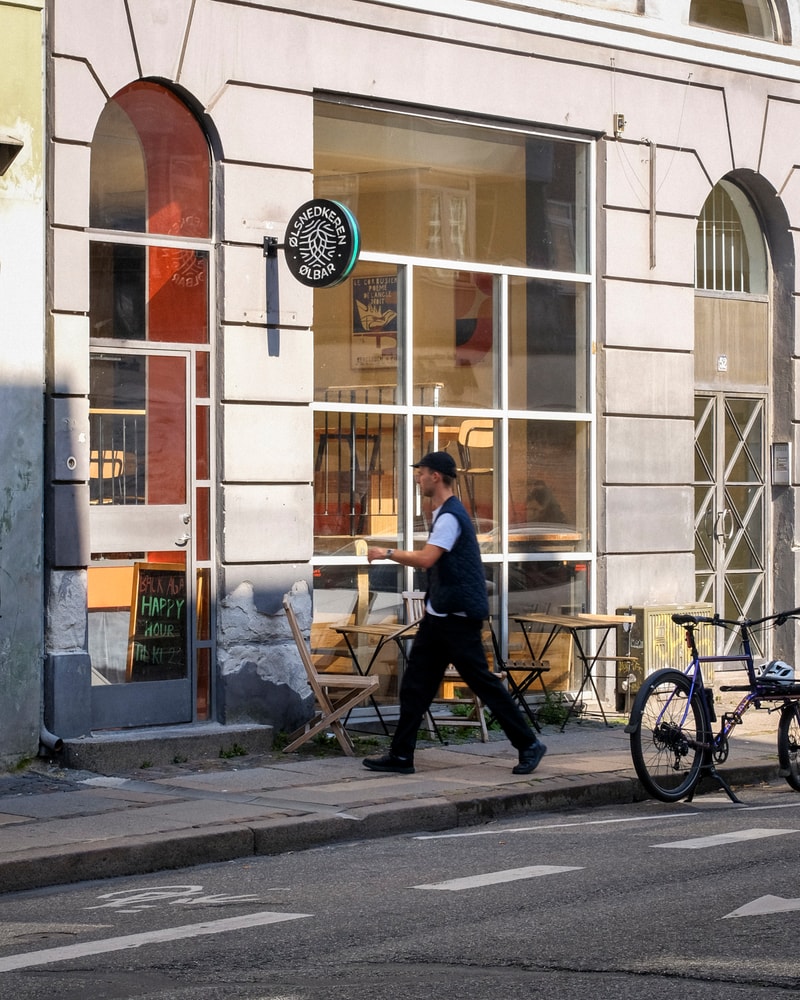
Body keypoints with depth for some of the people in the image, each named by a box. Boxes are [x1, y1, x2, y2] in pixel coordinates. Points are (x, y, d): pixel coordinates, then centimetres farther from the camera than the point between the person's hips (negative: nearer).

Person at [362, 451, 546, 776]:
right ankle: (401, 755, 8)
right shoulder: (445, 513, 16)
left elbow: (426, 559, -28)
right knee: (416, 683, 6)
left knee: (482, 681, -4)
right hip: (439, 615, 10)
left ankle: (528, 745, 5)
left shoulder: (450, 516, -17)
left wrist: (387, 553, -17)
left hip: (458, 616, -10)